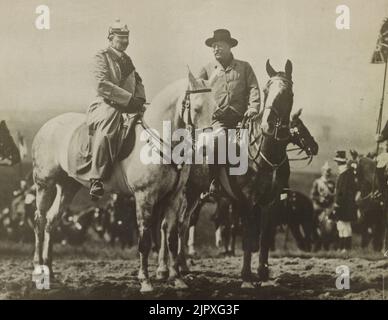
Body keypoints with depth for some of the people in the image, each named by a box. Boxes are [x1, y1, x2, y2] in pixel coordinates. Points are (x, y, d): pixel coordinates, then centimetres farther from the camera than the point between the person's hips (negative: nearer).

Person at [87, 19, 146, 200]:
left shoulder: (127, 61, 24)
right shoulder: (102, 57, 1)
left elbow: (137, 82, 32)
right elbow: (102, 85, -15)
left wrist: (140, 100, 9)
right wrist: (130, 99, -21)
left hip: (127, 109, 8)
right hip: (105, 106, -8)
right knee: (110, 117, -40)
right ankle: (96, 179, -44)